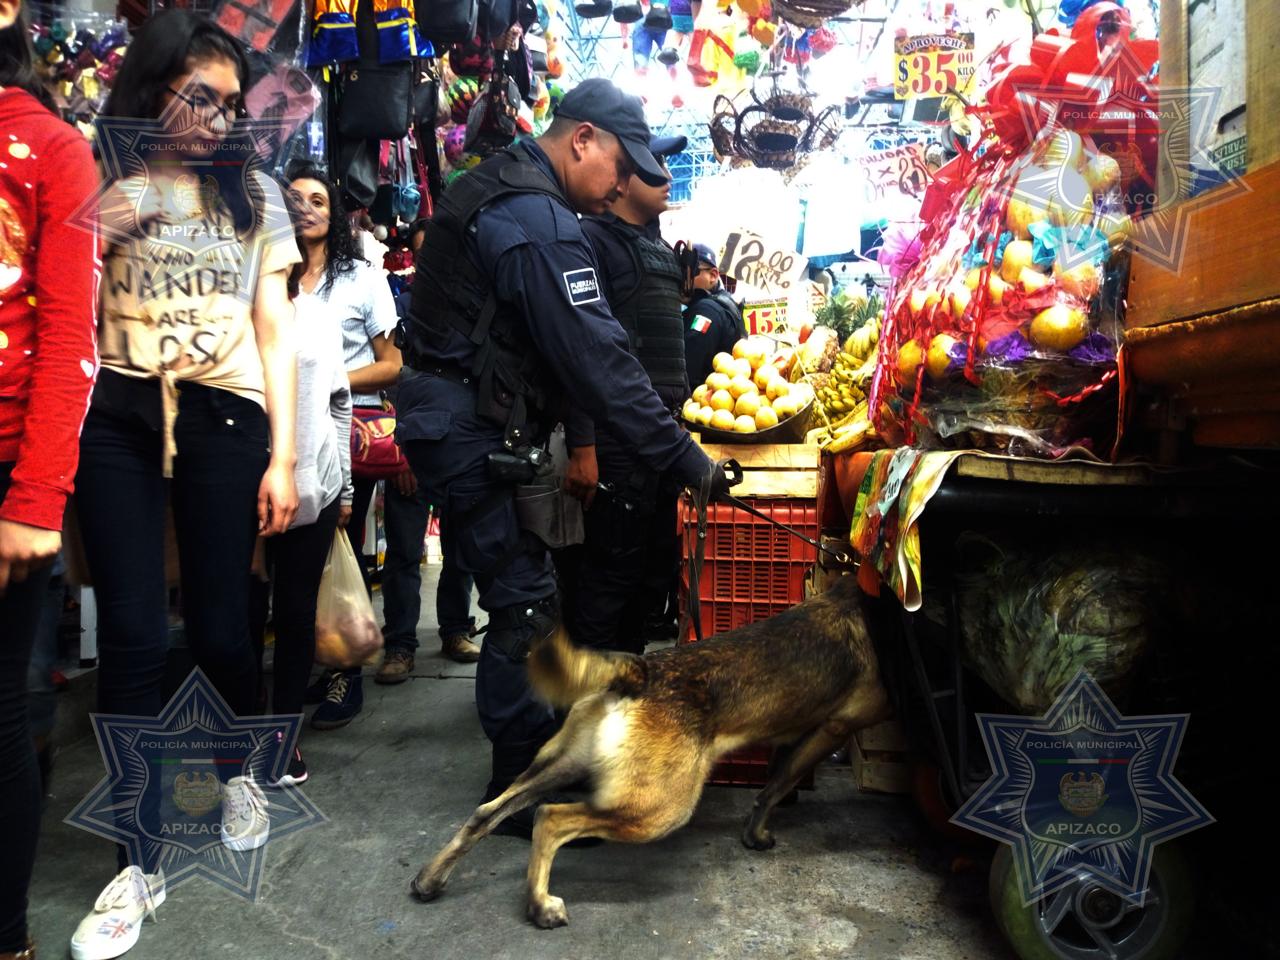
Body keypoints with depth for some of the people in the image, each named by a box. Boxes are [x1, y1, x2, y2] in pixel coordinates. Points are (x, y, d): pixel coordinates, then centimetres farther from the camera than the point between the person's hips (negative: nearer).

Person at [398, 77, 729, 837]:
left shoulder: (493, 191, 16)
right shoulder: (539, 223, -18)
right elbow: (599, 360, -24)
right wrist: (685, 459, -20)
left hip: (453, 422, 10)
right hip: (477, 432, -10)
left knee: (518, 595, 16)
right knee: (527, 605, -4)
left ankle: (532, 745, 31)